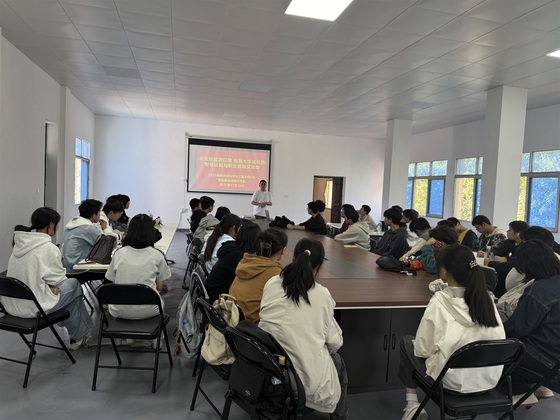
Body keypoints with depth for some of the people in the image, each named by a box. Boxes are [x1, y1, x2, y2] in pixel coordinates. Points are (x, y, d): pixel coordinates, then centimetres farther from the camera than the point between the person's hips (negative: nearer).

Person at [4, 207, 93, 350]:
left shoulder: (20, 243, 5)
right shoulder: (48, 248, -19)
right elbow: (58, 278, -9)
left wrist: (51, 284, 1)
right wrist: (54, 285, 12)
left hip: (12, 305, 8)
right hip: (33, 307, -8)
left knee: (66, 285, 22)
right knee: (73, 284, 11)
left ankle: (76, 336, 28)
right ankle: (78, 336, 22)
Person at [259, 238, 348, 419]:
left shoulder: (271, 283, -5)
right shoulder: (321, 294, -13)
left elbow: (269, 321, 7)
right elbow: (334, 342, -4)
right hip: (305, 376, -4)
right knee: (338, 362, 28)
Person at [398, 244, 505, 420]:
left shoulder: (439, 301, -20)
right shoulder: (486, 297, -5)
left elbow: (423, 349, -14)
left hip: (454, 381, -5)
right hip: (490, 378, 5)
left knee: (407, 342, 17)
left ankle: (412, 404, 15)